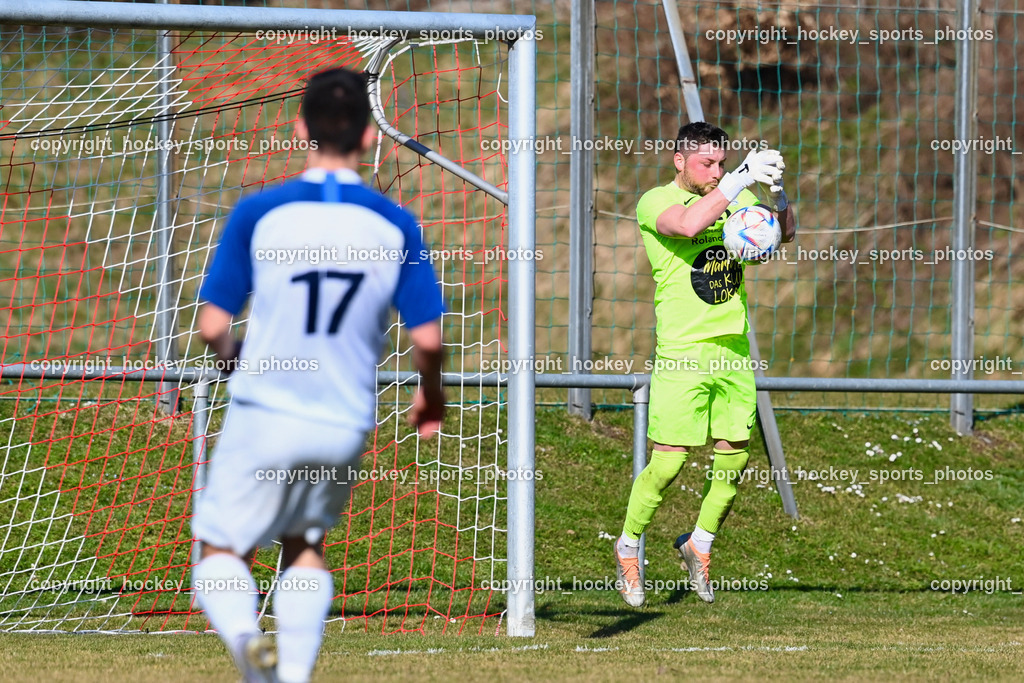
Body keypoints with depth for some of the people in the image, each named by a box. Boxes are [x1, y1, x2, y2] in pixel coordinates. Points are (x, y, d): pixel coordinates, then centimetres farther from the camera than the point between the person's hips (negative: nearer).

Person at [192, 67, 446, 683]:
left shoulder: (259, 214, -7)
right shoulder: (396, 226, -2)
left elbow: (212, 326, -6)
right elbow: (428, 338, -4)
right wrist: (432, 397, 17)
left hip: (263, 417, -2)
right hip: (346, 425, 2)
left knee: (222, 553, 12)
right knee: (306, 545, 26)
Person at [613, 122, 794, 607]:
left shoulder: (735, 197, 12)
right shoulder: (655, 202, -5)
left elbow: (783, 233, 1)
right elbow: (688, 224, -26)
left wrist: (775, 190, -18)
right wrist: (743, 177, -28)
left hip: (734, 350, 5)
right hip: (682, 353, -5)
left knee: (734, 457, 5)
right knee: (668, 462, -9)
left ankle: (699, 544, 27)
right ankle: (628, 547, 12)